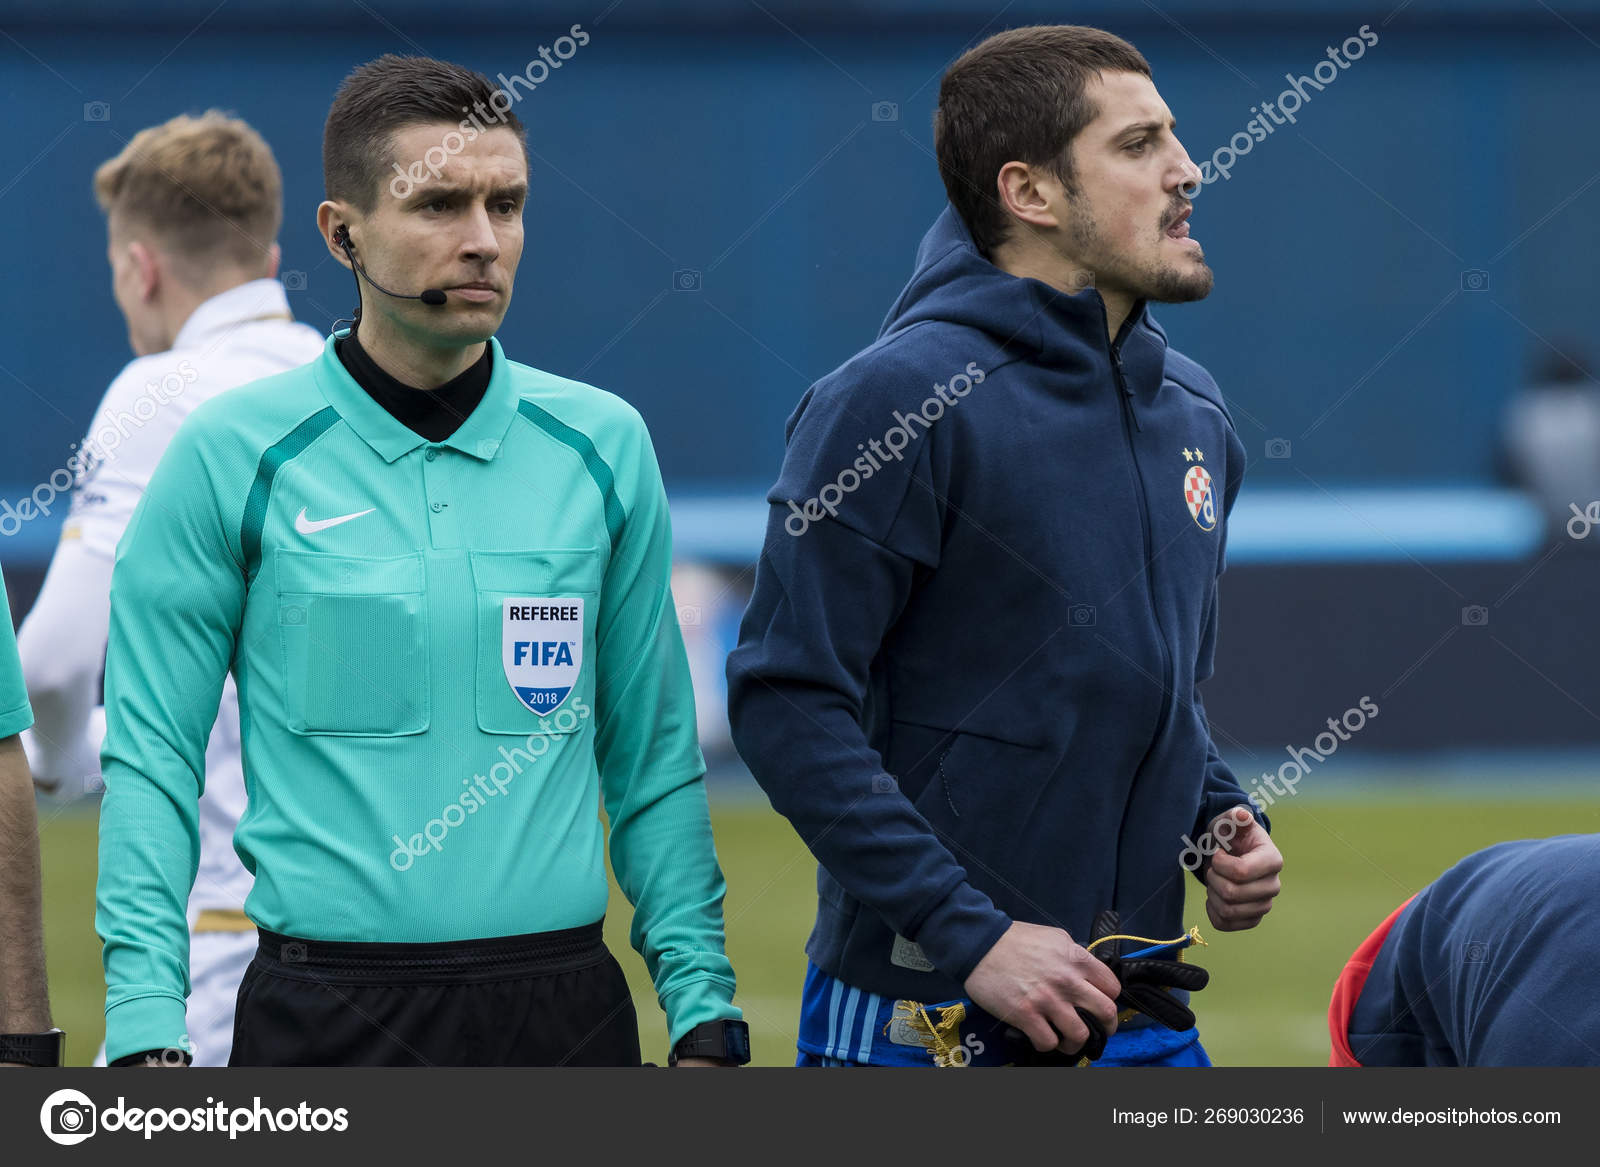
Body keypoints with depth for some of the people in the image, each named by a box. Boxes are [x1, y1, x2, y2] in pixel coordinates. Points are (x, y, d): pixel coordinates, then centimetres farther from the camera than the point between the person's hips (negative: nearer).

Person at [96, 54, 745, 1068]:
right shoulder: (235, 455, -2)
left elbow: (655, 757, 11)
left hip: (566, 1012, 2)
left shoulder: (603, 444, 6)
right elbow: (152, 761, -1)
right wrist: (147, 1028, -10)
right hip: (327, 1017, -2)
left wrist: (705, 1013, 5)